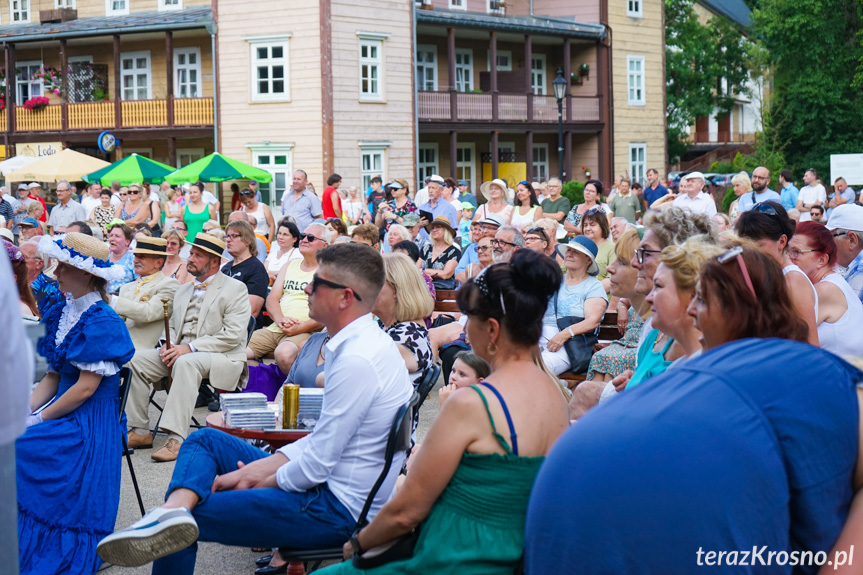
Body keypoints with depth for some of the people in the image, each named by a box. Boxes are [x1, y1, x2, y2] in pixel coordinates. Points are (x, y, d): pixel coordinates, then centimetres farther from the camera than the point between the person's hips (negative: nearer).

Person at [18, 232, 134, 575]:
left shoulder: (100, 322, -14)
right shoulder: (63, 313, 12)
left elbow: (86, 388, -17)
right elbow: (52, 376, 12)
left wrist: (40, 418, -13)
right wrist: (25, 412, -2)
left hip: (90, 423, -8)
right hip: (64, 412, 8)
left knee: (16, 448, -23)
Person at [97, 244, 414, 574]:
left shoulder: (357, 361, -24)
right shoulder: (366, 343, 9)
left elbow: (316, 466, -22)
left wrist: (257, 481, -5)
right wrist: (253, 470, 5)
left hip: (337, 509, -11)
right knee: (204, 440, 7)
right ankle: (174, 510, -17)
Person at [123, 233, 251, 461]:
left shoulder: (235, 289, -2)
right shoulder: (183, 290, 21)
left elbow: (233, 336, -13)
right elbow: (173, 326, 23)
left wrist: (190, 348, -19)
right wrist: (168, 346, -2)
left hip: (222, 358, -7)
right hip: (179, 354, 7)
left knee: (186, 363, -38)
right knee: (136, 359, -13)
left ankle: (177, 438, -44)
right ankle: (139, 431, -10)